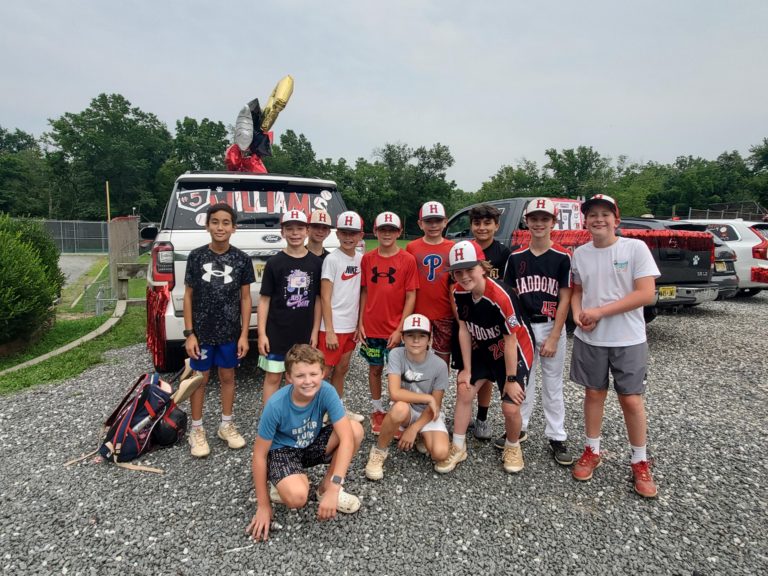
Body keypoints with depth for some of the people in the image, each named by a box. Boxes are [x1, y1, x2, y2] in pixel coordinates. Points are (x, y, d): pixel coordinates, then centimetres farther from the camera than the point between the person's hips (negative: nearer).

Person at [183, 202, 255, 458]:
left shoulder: (242, 259, -4)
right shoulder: (196, 256, -5)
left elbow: (245, 298, 0)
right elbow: (188, 296, -2)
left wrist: (244, 334, -4)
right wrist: (189, 333, -6)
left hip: (230, 332, 1)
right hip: (202, 331, -1)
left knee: (227, 377, 14)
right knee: (201, 378, 10)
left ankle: (226, 425, 31)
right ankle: (197, 430, 26)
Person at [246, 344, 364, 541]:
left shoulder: (326, 391, -26)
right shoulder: (276, 405, -29)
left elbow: (346, 438, -30)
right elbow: (260, 454, -18)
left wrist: (333, 488, -37)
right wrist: (263, 506, -13)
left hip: (313, 444, 4)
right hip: (283, 451, -4)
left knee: (355, 429, -24)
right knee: (297, 497, -35)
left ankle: (325, 487, -2)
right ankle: (284, 487, 4)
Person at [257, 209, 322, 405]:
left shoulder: (316, 262, 1)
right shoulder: (274, 262, -5)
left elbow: (318, 299, 6)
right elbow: (264, 300, -3)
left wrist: (315, 331, 3)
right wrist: (262, 333, -8)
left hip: (304, 333, 3)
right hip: (276, 333, -2)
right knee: (273, 376, 6)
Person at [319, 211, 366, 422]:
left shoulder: (361, 259, 5)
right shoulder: (332, 259, -12)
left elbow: (360, 293, 10)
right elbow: (325, 298, -13)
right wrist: (329, 331, -16)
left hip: (351, 326, 6)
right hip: (333, 326, -6)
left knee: (342, 369, 17)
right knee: (325, 371, 0)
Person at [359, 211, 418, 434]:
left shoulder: (408, 260, -7)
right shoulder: (367, 259, 1)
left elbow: (411, 296, -7)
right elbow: (364, 292, 6)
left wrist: (400, 329, -11)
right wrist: (360, 323, 1)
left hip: (396, 329, -2)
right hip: (371, 327, 2)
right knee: (375, 369, 14)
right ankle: (377, 411, 30)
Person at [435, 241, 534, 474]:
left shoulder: (501, 296, -33)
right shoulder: (458, 292, -15)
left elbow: (510, 340, -24)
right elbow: (464, 330, -6)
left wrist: (511, 379, -17)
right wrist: (467, 369, -4)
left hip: (514, 352, -5)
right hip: (482, 349, 5)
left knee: (510, 407, -8)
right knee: (464, 392, 0)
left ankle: (512, 448, 24)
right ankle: (458, 448, 19)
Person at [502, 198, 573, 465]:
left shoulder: (562, 257, -5)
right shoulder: (516, 257, 2)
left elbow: (565, 299, -6)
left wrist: (553, 337, -11)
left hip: (551, 327, -2)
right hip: (522, 326, 2)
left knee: (553, 385, 9)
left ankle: (557, 437, 21)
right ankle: (519, 428, 29)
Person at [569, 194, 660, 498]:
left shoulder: (635, 248, -10)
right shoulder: (580, 253, 2)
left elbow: (646, 294, -15)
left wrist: (600, 312, -18)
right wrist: (578, 316, -8)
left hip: (628, 340, -3)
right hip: (589, 339, 3)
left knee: (631, 400, 4)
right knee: (594, 394, 13)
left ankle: (640, 462, 23)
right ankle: (592, 451, 29)